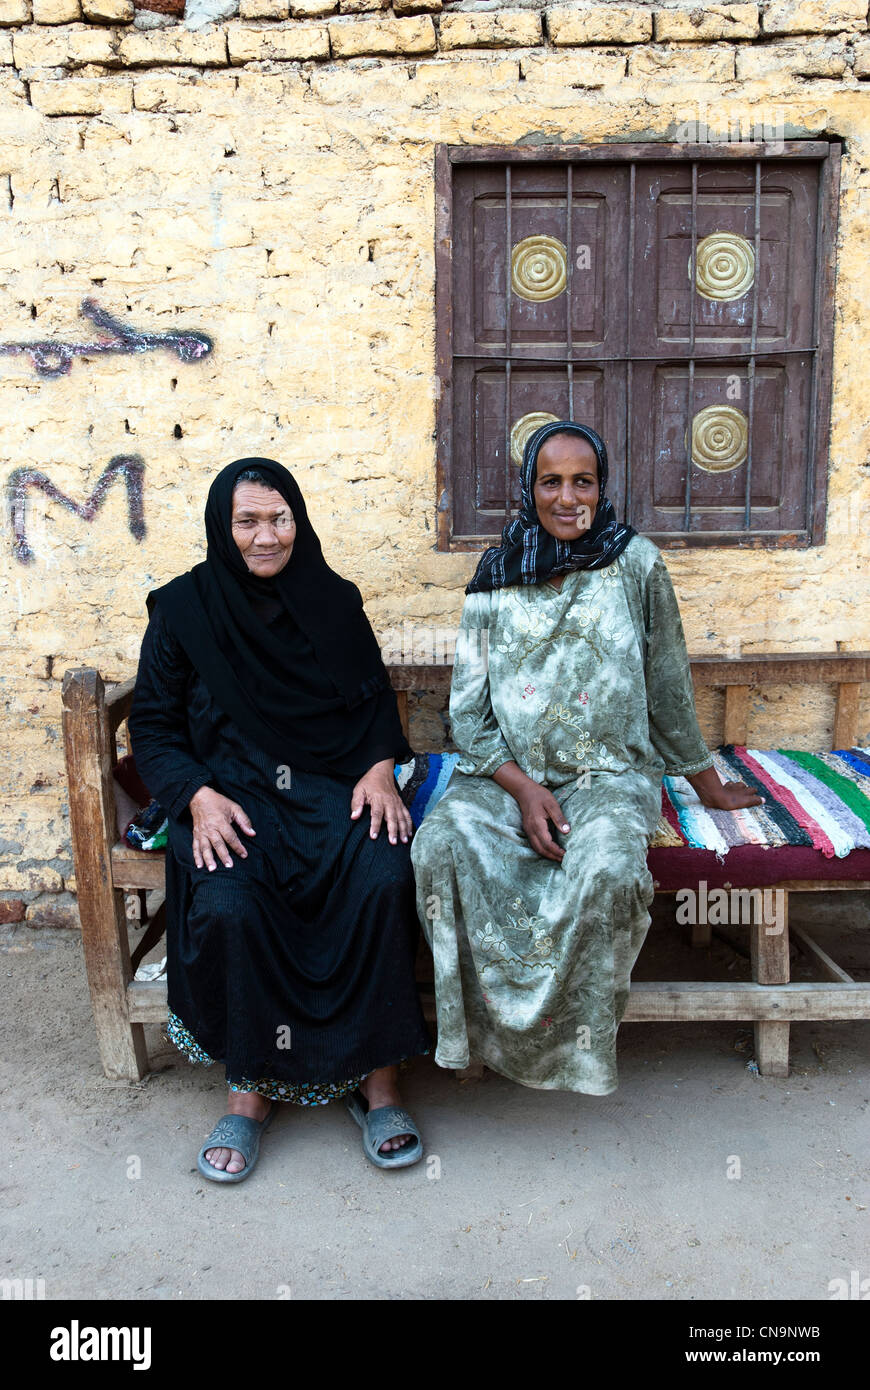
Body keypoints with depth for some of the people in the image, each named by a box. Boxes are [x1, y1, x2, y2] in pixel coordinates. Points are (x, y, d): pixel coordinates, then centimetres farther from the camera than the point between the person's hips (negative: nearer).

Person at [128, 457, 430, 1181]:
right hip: (232, 791, -1)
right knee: (227, 905, -31)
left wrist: (380, 767, -6)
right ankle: (251, 1084, -8)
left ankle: (378, 1072, -11)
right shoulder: (183, 608, 3)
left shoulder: (334, 601, 8)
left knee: (386, 880, -29)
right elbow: (153, 727, 5)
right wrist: (198, 796, -13)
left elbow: (378, 699, 14)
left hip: (336, 787, 1)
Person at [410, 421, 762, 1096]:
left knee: (608, 869, -33)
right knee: (437, 845, -26)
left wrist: (709, 786, 13)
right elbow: (468, 709, 2)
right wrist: (523, 787, -12)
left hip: (609, 772, -2)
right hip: (506, 770, 2)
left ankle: (580, 1038, -6)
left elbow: (669, 690, 7)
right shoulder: (497, 577, 4)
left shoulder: (636, 564, -1)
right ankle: (478, 1022, -6)